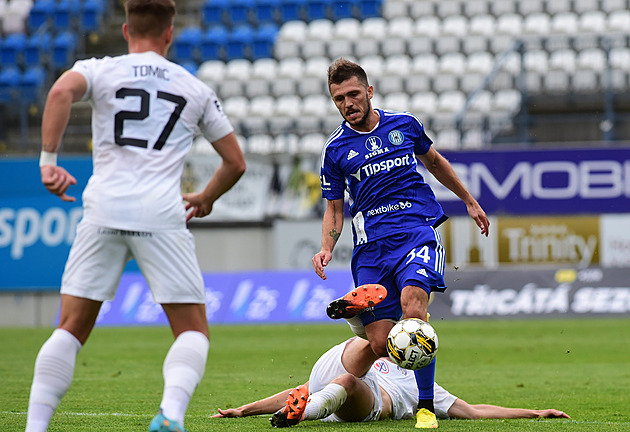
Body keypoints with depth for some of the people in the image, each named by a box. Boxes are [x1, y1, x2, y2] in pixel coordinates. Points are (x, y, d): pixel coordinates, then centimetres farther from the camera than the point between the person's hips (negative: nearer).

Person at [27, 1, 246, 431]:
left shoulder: (98, 70, 12)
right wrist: (204, 199, 38)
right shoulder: (196, 89, 18)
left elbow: (61, 91, -12)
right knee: (193, 331, 6)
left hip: (103, 209, 1)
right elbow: (235, 162, 21)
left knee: (70, 330, 8)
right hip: (162, 216, -1)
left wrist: (48, 160, -10)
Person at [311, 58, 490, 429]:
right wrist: (326, 248, -3)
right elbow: (335, 208, 16)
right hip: (371, 247, 1)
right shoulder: (335, 150, 9)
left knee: (412, 304, -29)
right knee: (380, 345, -14)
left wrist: (469, 201, 34)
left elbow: (434, 161, 28)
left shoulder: (403, 124, 10)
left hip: (418, 231, -1)